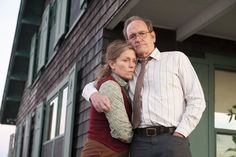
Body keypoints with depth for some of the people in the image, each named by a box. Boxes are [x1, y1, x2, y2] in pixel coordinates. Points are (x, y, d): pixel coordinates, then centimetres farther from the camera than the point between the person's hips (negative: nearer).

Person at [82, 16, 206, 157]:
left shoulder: (177, 58, 12)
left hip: (171, 140, -2)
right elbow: (91, 86, 22)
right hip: (139, 143, 3)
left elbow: (197, 101, 6)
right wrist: (94, 95, -4)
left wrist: (179, 135, -7)